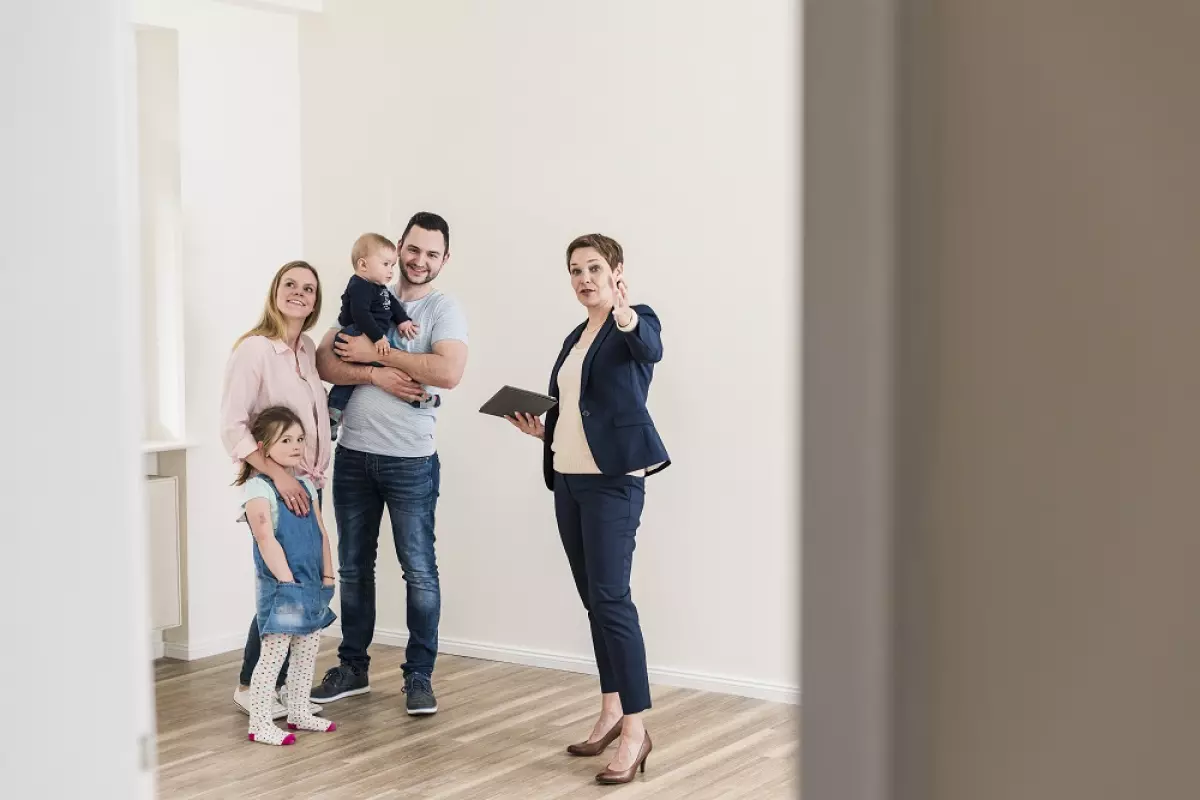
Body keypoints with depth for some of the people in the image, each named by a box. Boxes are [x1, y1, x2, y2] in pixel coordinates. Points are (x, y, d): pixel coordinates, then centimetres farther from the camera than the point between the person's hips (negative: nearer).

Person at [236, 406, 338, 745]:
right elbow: (266, 539, -17)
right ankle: (260, 724, 0)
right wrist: (287, 580, -19)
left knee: (308, 652, 13)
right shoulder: (257, 488, -10)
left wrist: (327, 575, 6)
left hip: (313, 587, 8)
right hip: (279, 588, -8)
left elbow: (320, 533, 14)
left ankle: (298, 712, 27)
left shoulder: (306, 485, 13)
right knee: (274, 653, -7)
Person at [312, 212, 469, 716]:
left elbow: (449, 372, -20)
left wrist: (374, 351, -14)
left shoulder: (443, 309, -3)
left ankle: (419, 676, 11)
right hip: (353, 455, 4)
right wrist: (377, 376, -15)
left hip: (410, 461, -4)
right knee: (353, 566, 13)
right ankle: (353, 667, 26)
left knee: (419, 570, 1)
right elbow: (325, 363, 2)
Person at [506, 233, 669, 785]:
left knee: (610, 598, -13)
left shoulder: (637, 323, -6)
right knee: (593, 600, 11)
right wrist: (542, 429, 6)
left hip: (613, 479, -8)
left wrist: (626, 318, -52)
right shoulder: (576, 336, 17)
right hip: (569, 479, 8)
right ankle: (611, 711, 20)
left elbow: (651, 350, -31)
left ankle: (636, 728, -10)